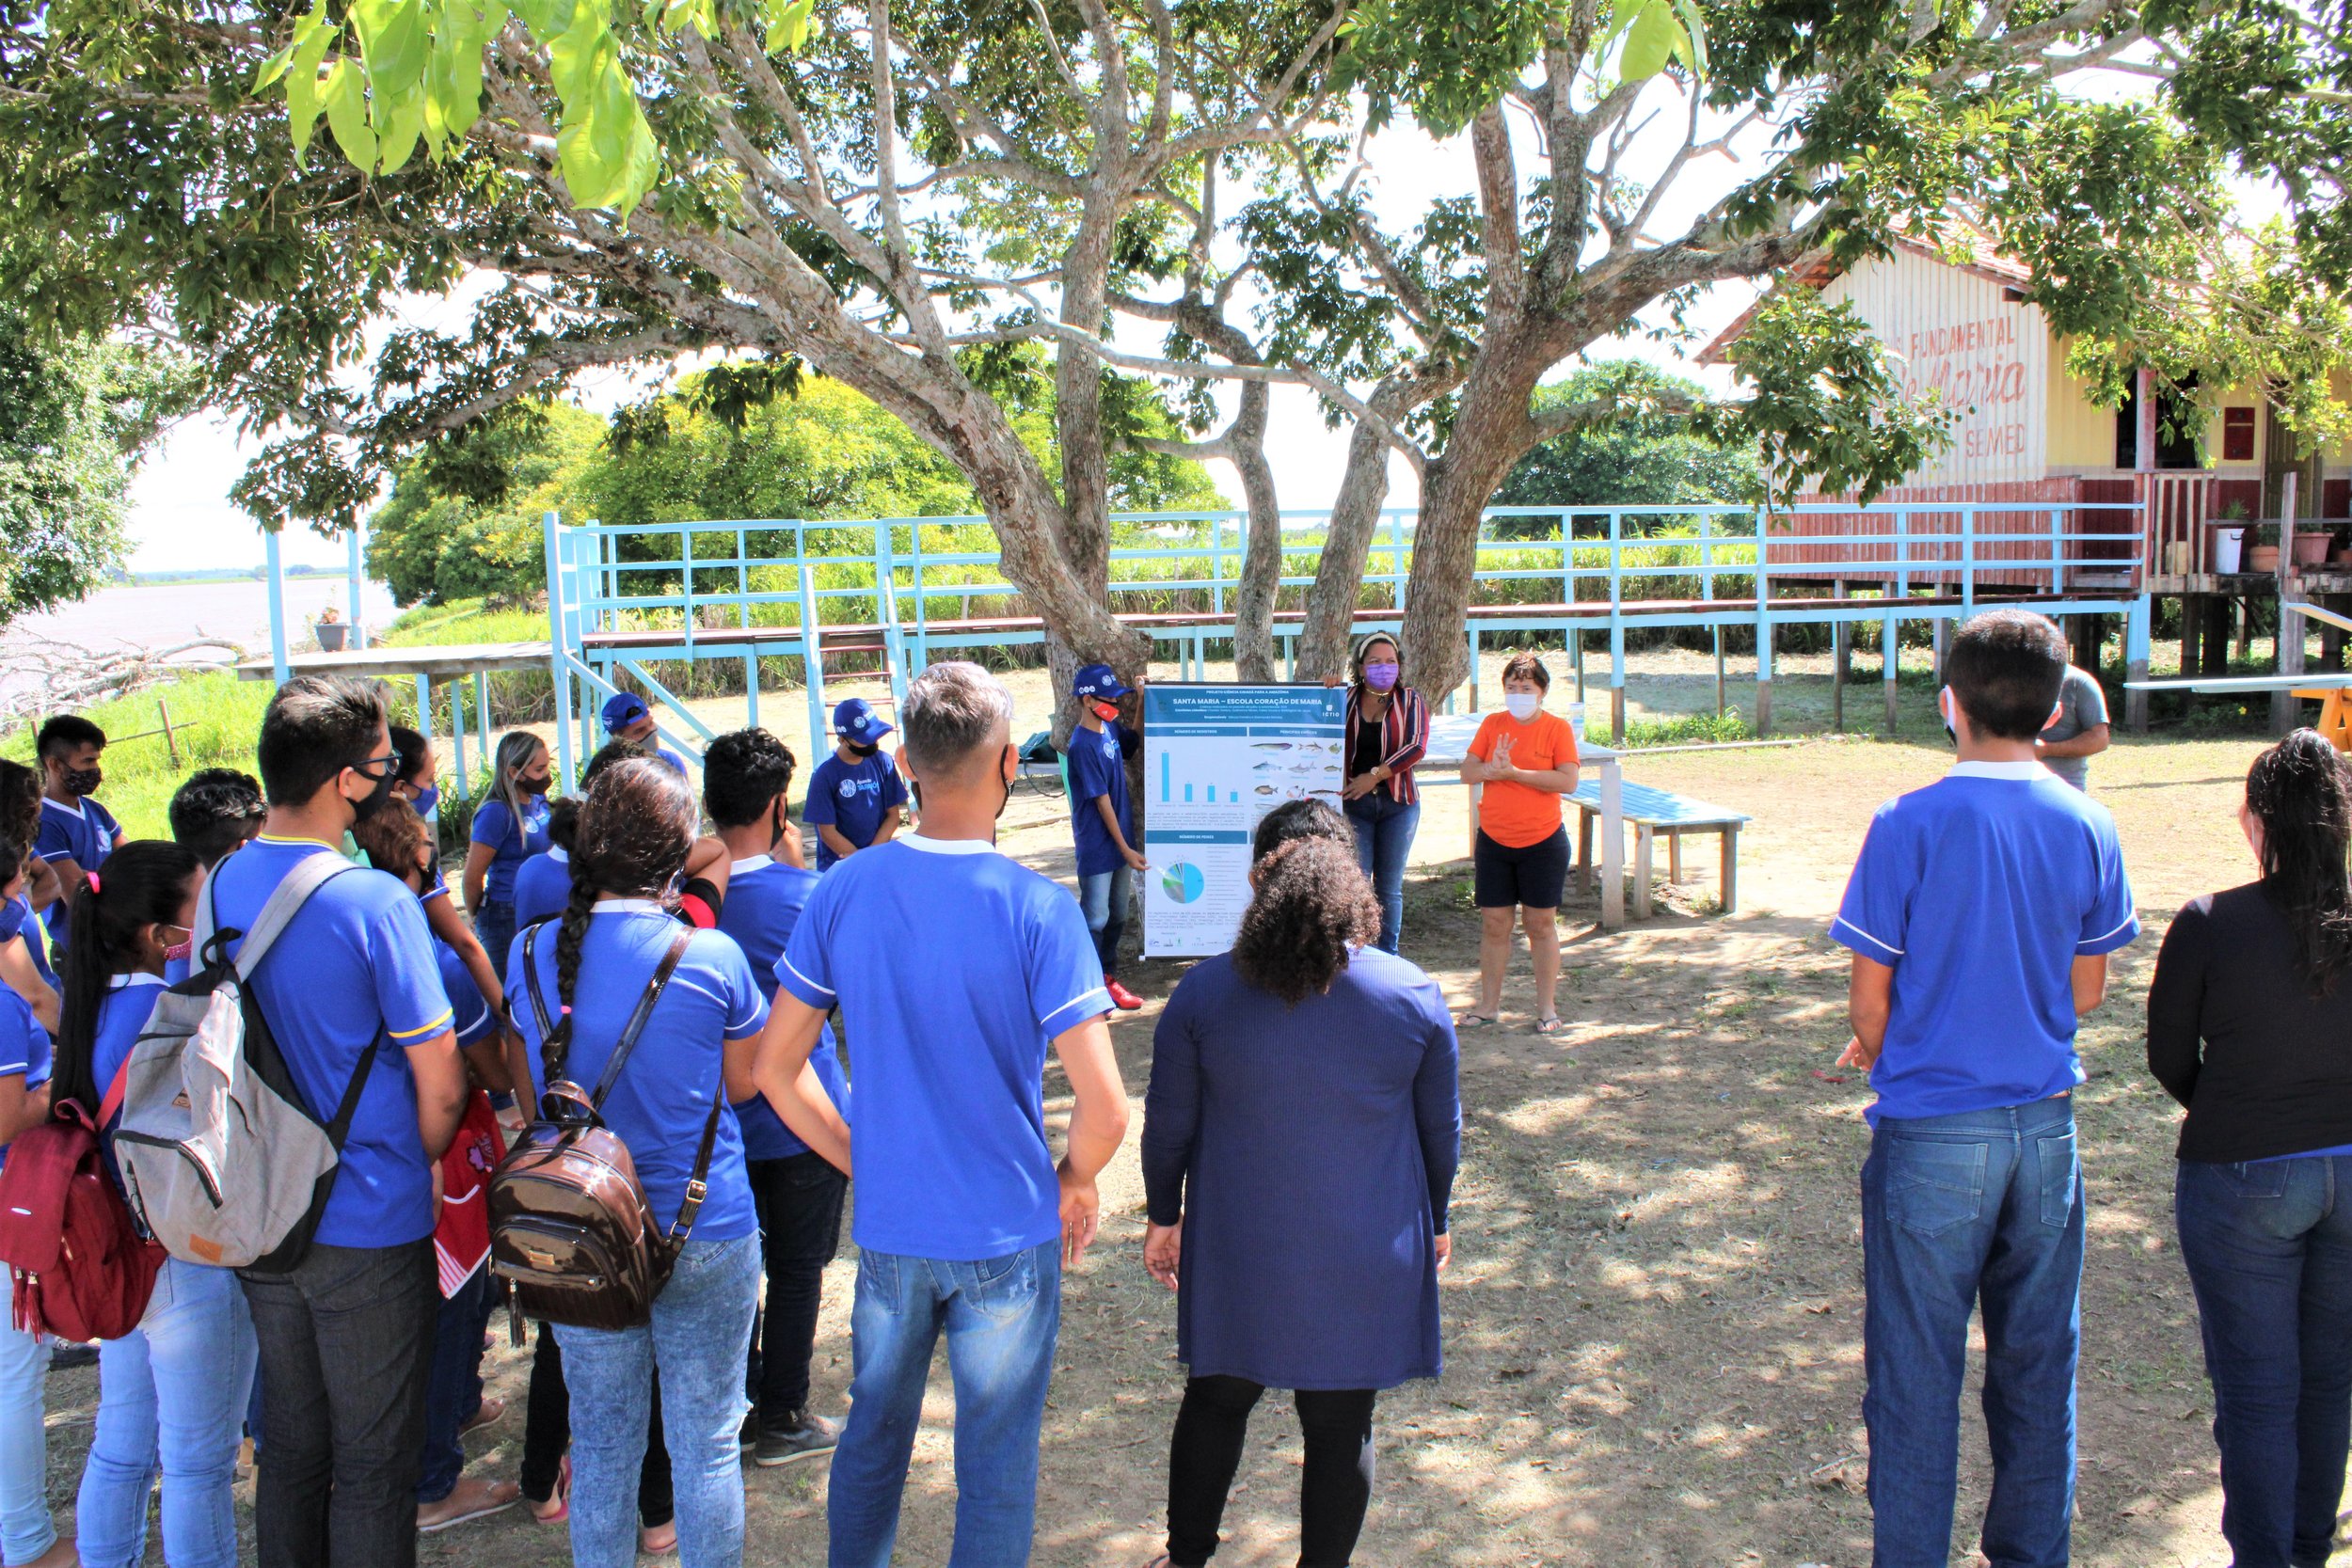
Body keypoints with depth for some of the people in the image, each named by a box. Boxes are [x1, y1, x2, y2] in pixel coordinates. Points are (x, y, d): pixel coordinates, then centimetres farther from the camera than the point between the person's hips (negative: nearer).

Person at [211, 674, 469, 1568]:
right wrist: (420, 1167, 3)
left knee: (291, 1445, 20)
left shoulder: (218, 888, -1)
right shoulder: (376, 902, -20)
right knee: (373, 1463, 8)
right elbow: (441, 1088, -17)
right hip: (369, 1229, -6)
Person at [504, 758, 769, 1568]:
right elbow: (741, 1082, -2)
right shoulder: (711, 956, -16)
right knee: (706, 1443, 11)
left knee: (600, 1442, 17)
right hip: (705, 1235, -3)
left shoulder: (533, 953, -6)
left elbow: (528, 1084, 8)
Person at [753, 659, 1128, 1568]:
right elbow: (1104, 1109, -21)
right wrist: (1075, 1182, -1)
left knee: (872, 1436, 23)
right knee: (995, 1467, 13)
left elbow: (775, 1071, -1)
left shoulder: (844, 892, -7)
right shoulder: (1037, 910, -18)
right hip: (1007, 1236, -3)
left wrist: (864, 1163, 10)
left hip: (888, 1228, 4)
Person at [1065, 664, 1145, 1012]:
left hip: (1121, 839, 8)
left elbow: (1138, 741, 25)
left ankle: (1107, 976, 29)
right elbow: (1102, 802, -19)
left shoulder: (1111, 728, 3)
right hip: (1097, 845, -8)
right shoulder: (1082, 746, -20)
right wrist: (1126, 849, -16)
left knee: (1119, 914, 16)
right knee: (1096, 918, 0)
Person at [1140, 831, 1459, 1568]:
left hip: (1238, 1251, 1)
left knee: (1217, 1398, 19)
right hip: (1368, 1256, 0)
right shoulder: (1414, 995, -5)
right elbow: (1442, 1127, 3)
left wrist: (1164, 1214, 13)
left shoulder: (1202, 994, -8)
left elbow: (1168, 1122, -1)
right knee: (1341, 1423, 11)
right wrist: (1435, 1220, 17)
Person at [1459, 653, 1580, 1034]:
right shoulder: (1492, 724, 5)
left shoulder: (1558, 728, -4)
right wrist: (1493, 768, -19)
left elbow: (1568, 782, -15)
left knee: (1541, 923, 4)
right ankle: (1489, 1004, 14)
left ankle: (1547, 1006, 13)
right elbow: (1467, 773, 3)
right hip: (1494, 840, 3)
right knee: (1494, 923, 5)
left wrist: (1514, 772, -19)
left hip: (1543, 841, -3)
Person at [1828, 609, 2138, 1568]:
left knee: (1917, 1378, 7)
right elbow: (2088, 992, 8)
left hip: (1931, 1135, -4)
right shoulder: (2088, 827, -1)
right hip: (2046, 1127, 4)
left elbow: (1869, 998, -9)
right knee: (2038, 1367, 17)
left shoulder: (1910, 825, -14)